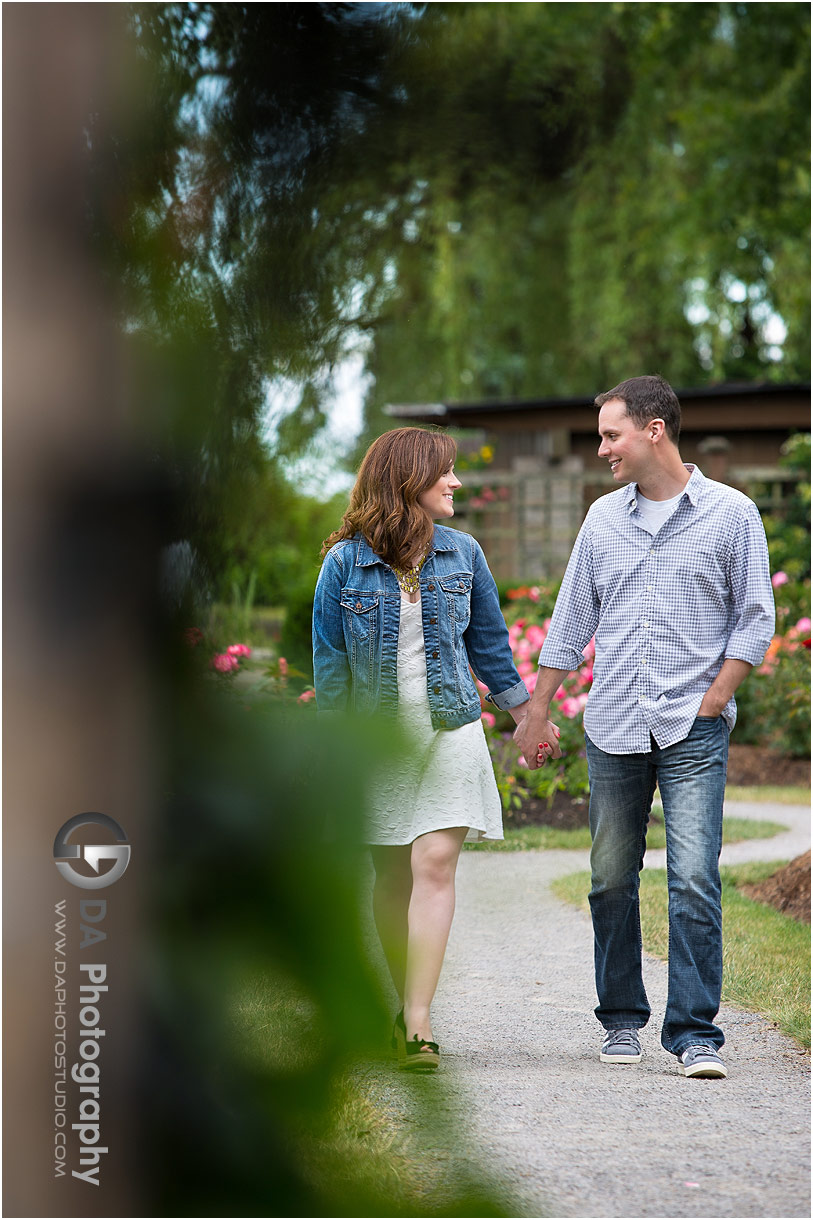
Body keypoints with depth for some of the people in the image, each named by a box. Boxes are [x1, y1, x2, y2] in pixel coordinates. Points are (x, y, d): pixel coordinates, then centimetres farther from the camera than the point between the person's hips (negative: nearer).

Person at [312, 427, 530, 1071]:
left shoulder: (462, 553, 4)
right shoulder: (346, 562, -4)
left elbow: (489, 642, 14)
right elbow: (330, 658, 2)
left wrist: (524, 711, 15)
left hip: (449, 732, 1)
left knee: (435, 866, -11)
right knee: (393, 877, 7)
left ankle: (419, 1023, -13)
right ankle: (406, 1007, 22)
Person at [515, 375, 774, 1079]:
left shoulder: (731, 513, 1)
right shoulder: (604, 518, 12)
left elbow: (755, 618, 1)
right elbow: (571, 622, 17)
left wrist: (711, 704, -6)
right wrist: (536, 713, 16)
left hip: (694, 731, -4)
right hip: (613, 729, 4)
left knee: (694, 881, -11)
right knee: (612, 880, 7)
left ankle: (695, 1032, -7)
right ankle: (622, 1021, 20)